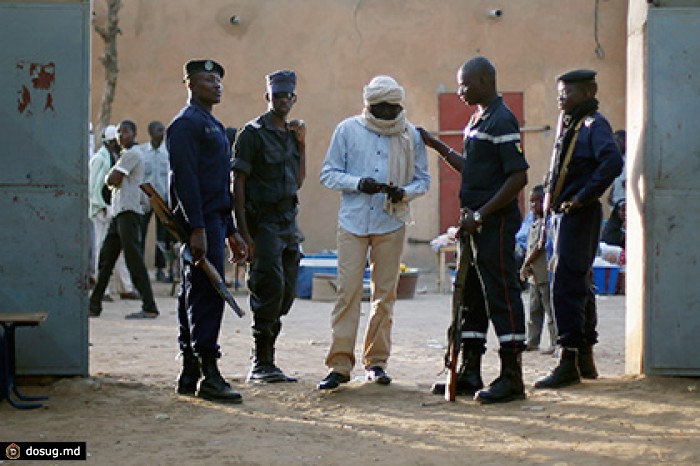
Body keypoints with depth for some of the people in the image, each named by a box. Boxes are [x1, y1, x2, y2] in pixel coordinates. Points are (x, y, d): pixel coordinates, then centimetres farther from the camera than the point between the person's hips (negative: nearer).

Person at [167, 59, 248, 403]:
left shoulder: (213, 126, 22)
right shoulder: (186, 124, -9)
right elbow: (185, 179, -18)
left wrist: (230, 232, 22)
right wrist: (197, 229, -23)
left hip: (213, 222, 10)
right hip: (200, 222, -10)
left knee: (194, 298, 11)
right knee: (207, 296, -12)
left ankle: (189, 375, 15)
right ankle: (208, 376, -11)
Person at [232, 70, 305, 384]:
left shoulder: (292, 134, 16)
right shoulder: (253, 133, -5)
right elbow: (239, 183, -9)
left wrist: (302, 144, 7)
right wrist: (243, 232, -16)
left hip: (288, 219, 8)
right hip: (263, 219, -7)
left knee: (286, 292, 7)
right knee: (271, 288, -14)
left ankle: (264, 362, 15)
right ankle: (261, 365, -7)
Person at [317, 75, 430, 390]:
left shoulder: (410, 135, 5)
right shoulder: (348, 130, 2)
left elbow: (422, 178, 12)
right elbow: (328, 173, 4)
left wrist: (404, 192, -10)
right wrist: (358, 183, -14)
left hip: (392, 223, 2)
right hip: (353, 222, -2)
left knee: (385, 293, 6)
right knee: (348, 291, -8)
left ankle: (376, 360, 17)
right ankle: (340, 364, -5)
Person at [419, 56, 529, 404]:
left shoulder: (502, 121, -14)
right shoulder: (478, 120, 16)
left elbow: (518, 176, -20)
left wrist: (481, 214, -20)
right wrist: (437, 146, 20)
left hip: (495, 223, -10)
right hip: (475, 223, 10)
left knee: (501, 295, -6)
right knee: (470, 296, 13)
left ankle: (512, 377, -1)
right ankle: (469, 373, 20)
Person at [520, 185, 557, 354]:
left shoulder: (546, 222, -12)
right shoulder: (534, 224, 16)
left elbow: (541, 246, -17)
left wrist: (526, 264, -12)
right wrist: (526, 266, 2)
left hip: (545, 274, -9)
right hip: (534, 274, 9)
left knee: (550, 309, -6)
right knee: (534, 310, 14)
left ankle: (555, 343, -3)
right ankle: (532, 341, 20)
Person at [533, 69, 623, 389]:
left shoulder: (594, 125, -11)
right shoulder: (572, 126, 18)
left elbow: (613, 162, -27)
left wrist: (583, 197, -23)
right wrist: (557, 203, 12)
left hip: (580, 216, -10)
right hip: (565, 216, 10)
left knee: (566, 287, -11)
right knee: (579, 287, 14)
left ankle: (569, 362, -9)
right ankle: (585, 359, 21)